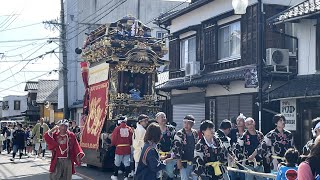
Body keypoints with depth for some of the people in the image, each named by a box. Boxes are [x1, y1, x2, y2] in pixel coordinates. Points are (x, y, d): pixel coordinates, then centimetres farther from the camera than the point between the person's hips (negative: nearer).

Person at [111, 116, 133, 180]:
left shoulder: (117, 128, -9)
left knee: (117, 163, 12)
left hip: (119, 148, -2)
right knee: (127, 163, 8)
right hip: (127, 148, 2)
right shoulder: (129, 129, -1)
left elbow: (113, 139, -6)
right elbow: (131, 139, 1)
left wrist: (114, 144, 14)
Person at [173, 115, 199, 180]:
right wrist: (178, 161, -15)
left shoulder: (195, 133, 6)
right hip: (184, 163, -5)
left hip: (194, 162, 5)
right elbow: (176, 148, -12)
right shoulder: (179, 134, -10)